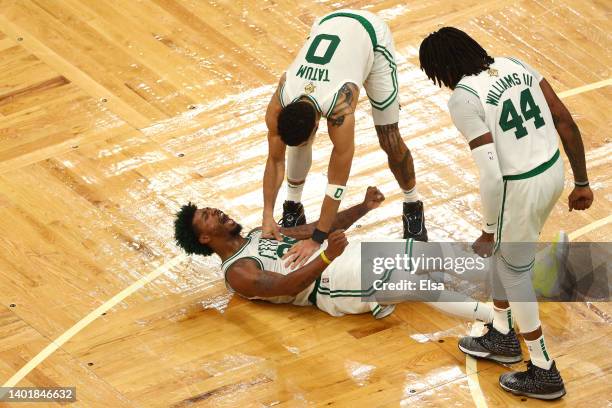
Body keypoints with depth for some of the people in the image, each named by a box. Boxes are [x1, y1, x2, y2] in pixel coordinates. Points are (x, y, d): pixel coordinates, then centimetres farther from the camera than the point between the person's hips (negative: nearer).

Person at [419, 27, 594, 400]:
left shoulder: (463, 98, -17)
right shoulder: (515, 66, 5)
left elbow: (491, 175, -22)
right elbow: (566, 122, 7)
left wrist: (489, 231, -9)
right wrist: (582, 183, 15)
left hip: (521, 187, -8)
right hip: (553, 170, 8)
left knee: (515, 271, 14)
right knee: (507, 253, 29)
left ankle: (544, 373, 24)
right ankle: (503, 337, 47)